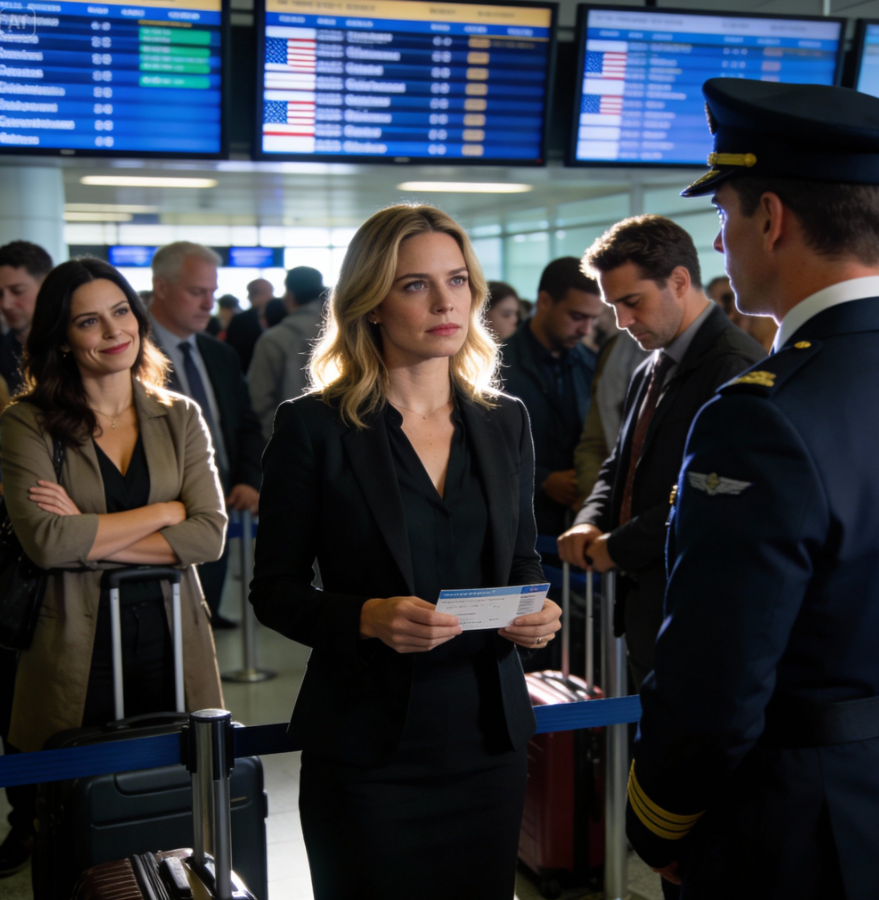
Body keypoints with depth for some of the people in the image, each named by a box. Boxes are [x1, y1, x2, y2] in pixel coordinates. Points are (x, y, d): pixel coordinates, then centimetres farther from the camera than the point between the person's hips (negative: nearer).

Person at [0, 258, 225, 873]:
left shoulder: (180, 418, 7)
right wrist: (165, 511, -9)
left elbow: (209, 535, -4)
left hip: (171, 644, 3)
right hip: (75, 655, -2)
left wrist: (92, 538, -12)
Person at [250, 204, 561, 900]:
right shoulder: (314, 427, -6)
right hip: (367, 750, -4)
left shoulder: (506, 422, 7)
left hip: (488, 738, 4)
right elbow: (274, 589, -5)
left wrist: (537, 614, -7)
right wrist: (367, 617, -22)